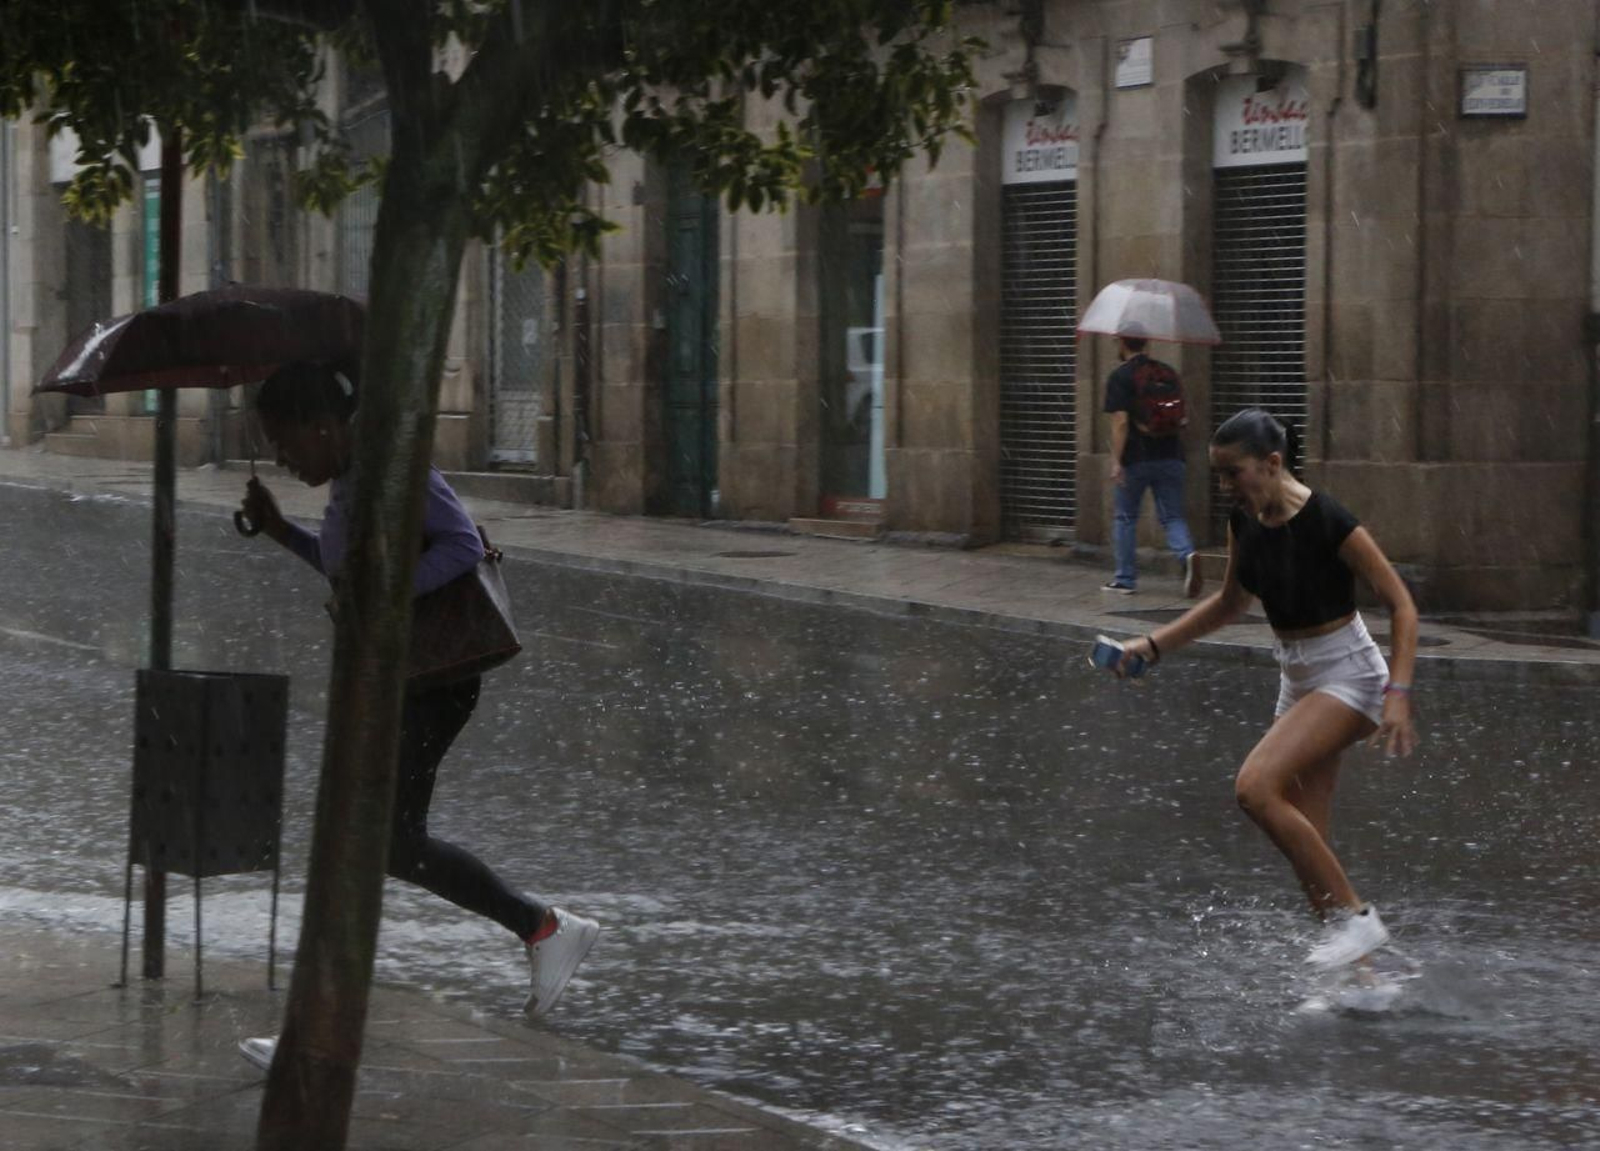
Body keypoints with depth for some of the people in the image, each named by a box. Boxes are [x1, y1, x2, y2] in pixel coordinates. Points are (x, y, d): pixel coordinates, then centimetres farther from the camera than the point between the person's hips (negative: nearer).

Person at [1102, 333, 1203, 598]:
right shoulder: (1168, 372, 10)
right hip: (1170, 457, 4)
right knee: (1172, 517, 5)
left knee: (1126, 519, 10)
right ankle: (1187, 555, -23)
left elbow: (1120, 422, -16)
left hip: (1135, 458, -4)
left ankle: (1125, 579, 15)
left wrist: (1116, 462, -17)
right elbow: (1181, 418, 15)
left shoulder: (1120, 377, -7)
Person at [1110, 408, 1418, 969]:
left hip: (1348, 676, -8)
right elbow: (1230, 603, 19)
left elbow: (1401, 605, -16)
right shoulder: (1245, 521, 1)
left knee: (1256, 787, -26)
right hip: (1296, 679, 8)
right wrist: (1154, 644, 12)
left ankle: (1355, 918, -16)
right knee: (1307, 843, 4)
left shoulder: (1328, 521, -22)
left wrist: (1398, 694, -25)